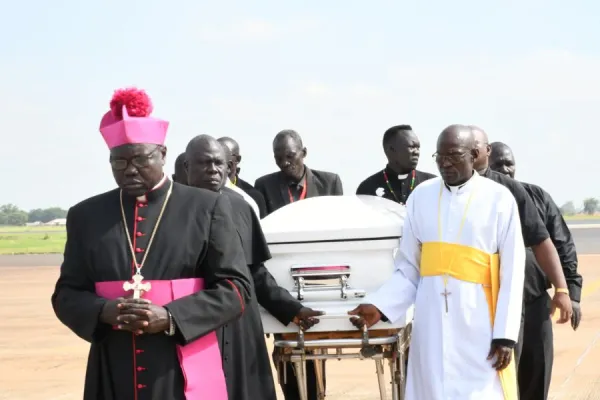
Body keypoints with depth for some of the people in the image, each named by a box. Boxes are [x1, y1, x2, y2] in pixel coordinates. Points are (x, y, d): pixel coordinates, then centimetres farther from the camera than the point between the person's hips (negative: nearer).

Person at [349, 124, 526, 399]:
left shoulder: (498, 198, -1)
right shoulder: (421, 196, 7)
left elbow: (511, 273, -2)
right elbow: (407, 269, 9)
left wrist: (505, 334, -8)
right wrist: (379, 305, -6)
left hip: (478, 323, -3)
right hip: (431, 322, 3)